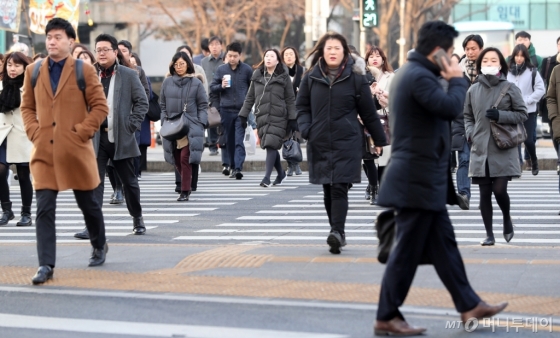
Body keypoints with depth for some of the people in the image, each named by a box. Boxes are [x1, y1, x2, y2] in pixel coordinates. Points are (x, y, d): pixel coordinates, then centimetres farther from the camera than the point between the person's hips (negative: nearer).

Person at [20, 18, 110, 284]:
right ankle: (46, 265, -6)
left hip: (75, 150, -2)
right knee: (44, 208, -6)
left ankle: (99, 246, 37)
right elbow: (27, 107, 15)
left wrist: (81, 132, -11)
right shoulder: (33, 72, 8)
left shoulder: (84, 71, -2)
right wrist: (34, 132, -1)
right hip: (44, 151, 2)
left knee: (88, 202, 13)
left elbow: (100, 107, -3)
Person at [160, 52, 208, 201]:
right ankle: (186, 185, 23)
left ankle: (185, 191, -8)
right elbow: (162, 105, 14)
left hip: (190, 127, -3)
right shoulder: (167, 83, 10)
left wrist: (200, 124, -5)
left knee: (185, 158, -12)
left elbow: (203, 106, 4)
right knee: (177, 160, 5)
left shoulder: (196, 83, 3)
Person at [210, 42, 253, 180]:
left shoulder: (247, 69, 1)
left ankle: (238, 168, -17)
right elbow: (212, 87, 9)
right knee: (229, 141, 9)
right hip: (226, 110, 3)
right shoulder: (220, 70, 5)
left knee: (239, 141, -10)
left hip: (241, 110, -3)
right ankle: (232, 167, 18)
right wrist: (221, 86, -10)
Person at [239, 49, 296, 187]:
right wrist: (243, 115, 10)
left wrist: (292, 119, -2)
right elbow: (250, 97, 16)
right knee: (269, 146, 6)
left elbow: (290, 99, 3)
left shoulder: (283, 77, 4)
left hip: (278, 117, -3)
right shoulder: (257, 75, 13)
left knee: (271, 145, -14)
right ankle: (281, 173, 26)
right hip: (262, 116, 4)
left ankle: (267, 177, -13)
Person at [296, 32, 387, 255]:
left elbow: (368, 112, 3)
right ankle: (337, 234, 16)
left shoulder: (355, 78, -1)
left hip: (347, 142, -3)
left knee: (339, 188, -14)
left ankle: (338, 231, -18)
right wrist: (305, 128, -5)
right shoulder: (311, 77, 6)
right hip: (319, 143, 3)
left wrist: (379, 140, 8)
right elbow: (302, 106, 14)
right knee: (328, 191, 7)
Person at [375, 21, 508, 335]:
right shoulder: (419, 77, -19)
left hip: (424, 179, 11)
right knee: (407, 250, -4)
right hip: (417, 179, -11)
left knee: (443, 244, 14)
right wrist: (458, 80, -11)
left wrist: (449, 80, 11)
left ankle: (469, 305, 21)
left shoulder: (414, 73, 16)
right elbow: (451, 107, -27)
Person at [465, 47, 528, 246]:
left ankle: (507, 218, 22)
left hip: (503, 150, -3)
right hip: (480, 149, 3)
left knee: (499, 190, -9)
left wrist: (501, 115, -12)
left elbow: (522, 114, 1)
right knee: (484, 193, 4)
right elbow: (468, 116, 17)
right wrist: (470, 133, 0)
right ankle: (489, 234, 14)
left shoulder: (510, 88, -1)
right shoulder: (473, 90, 7)